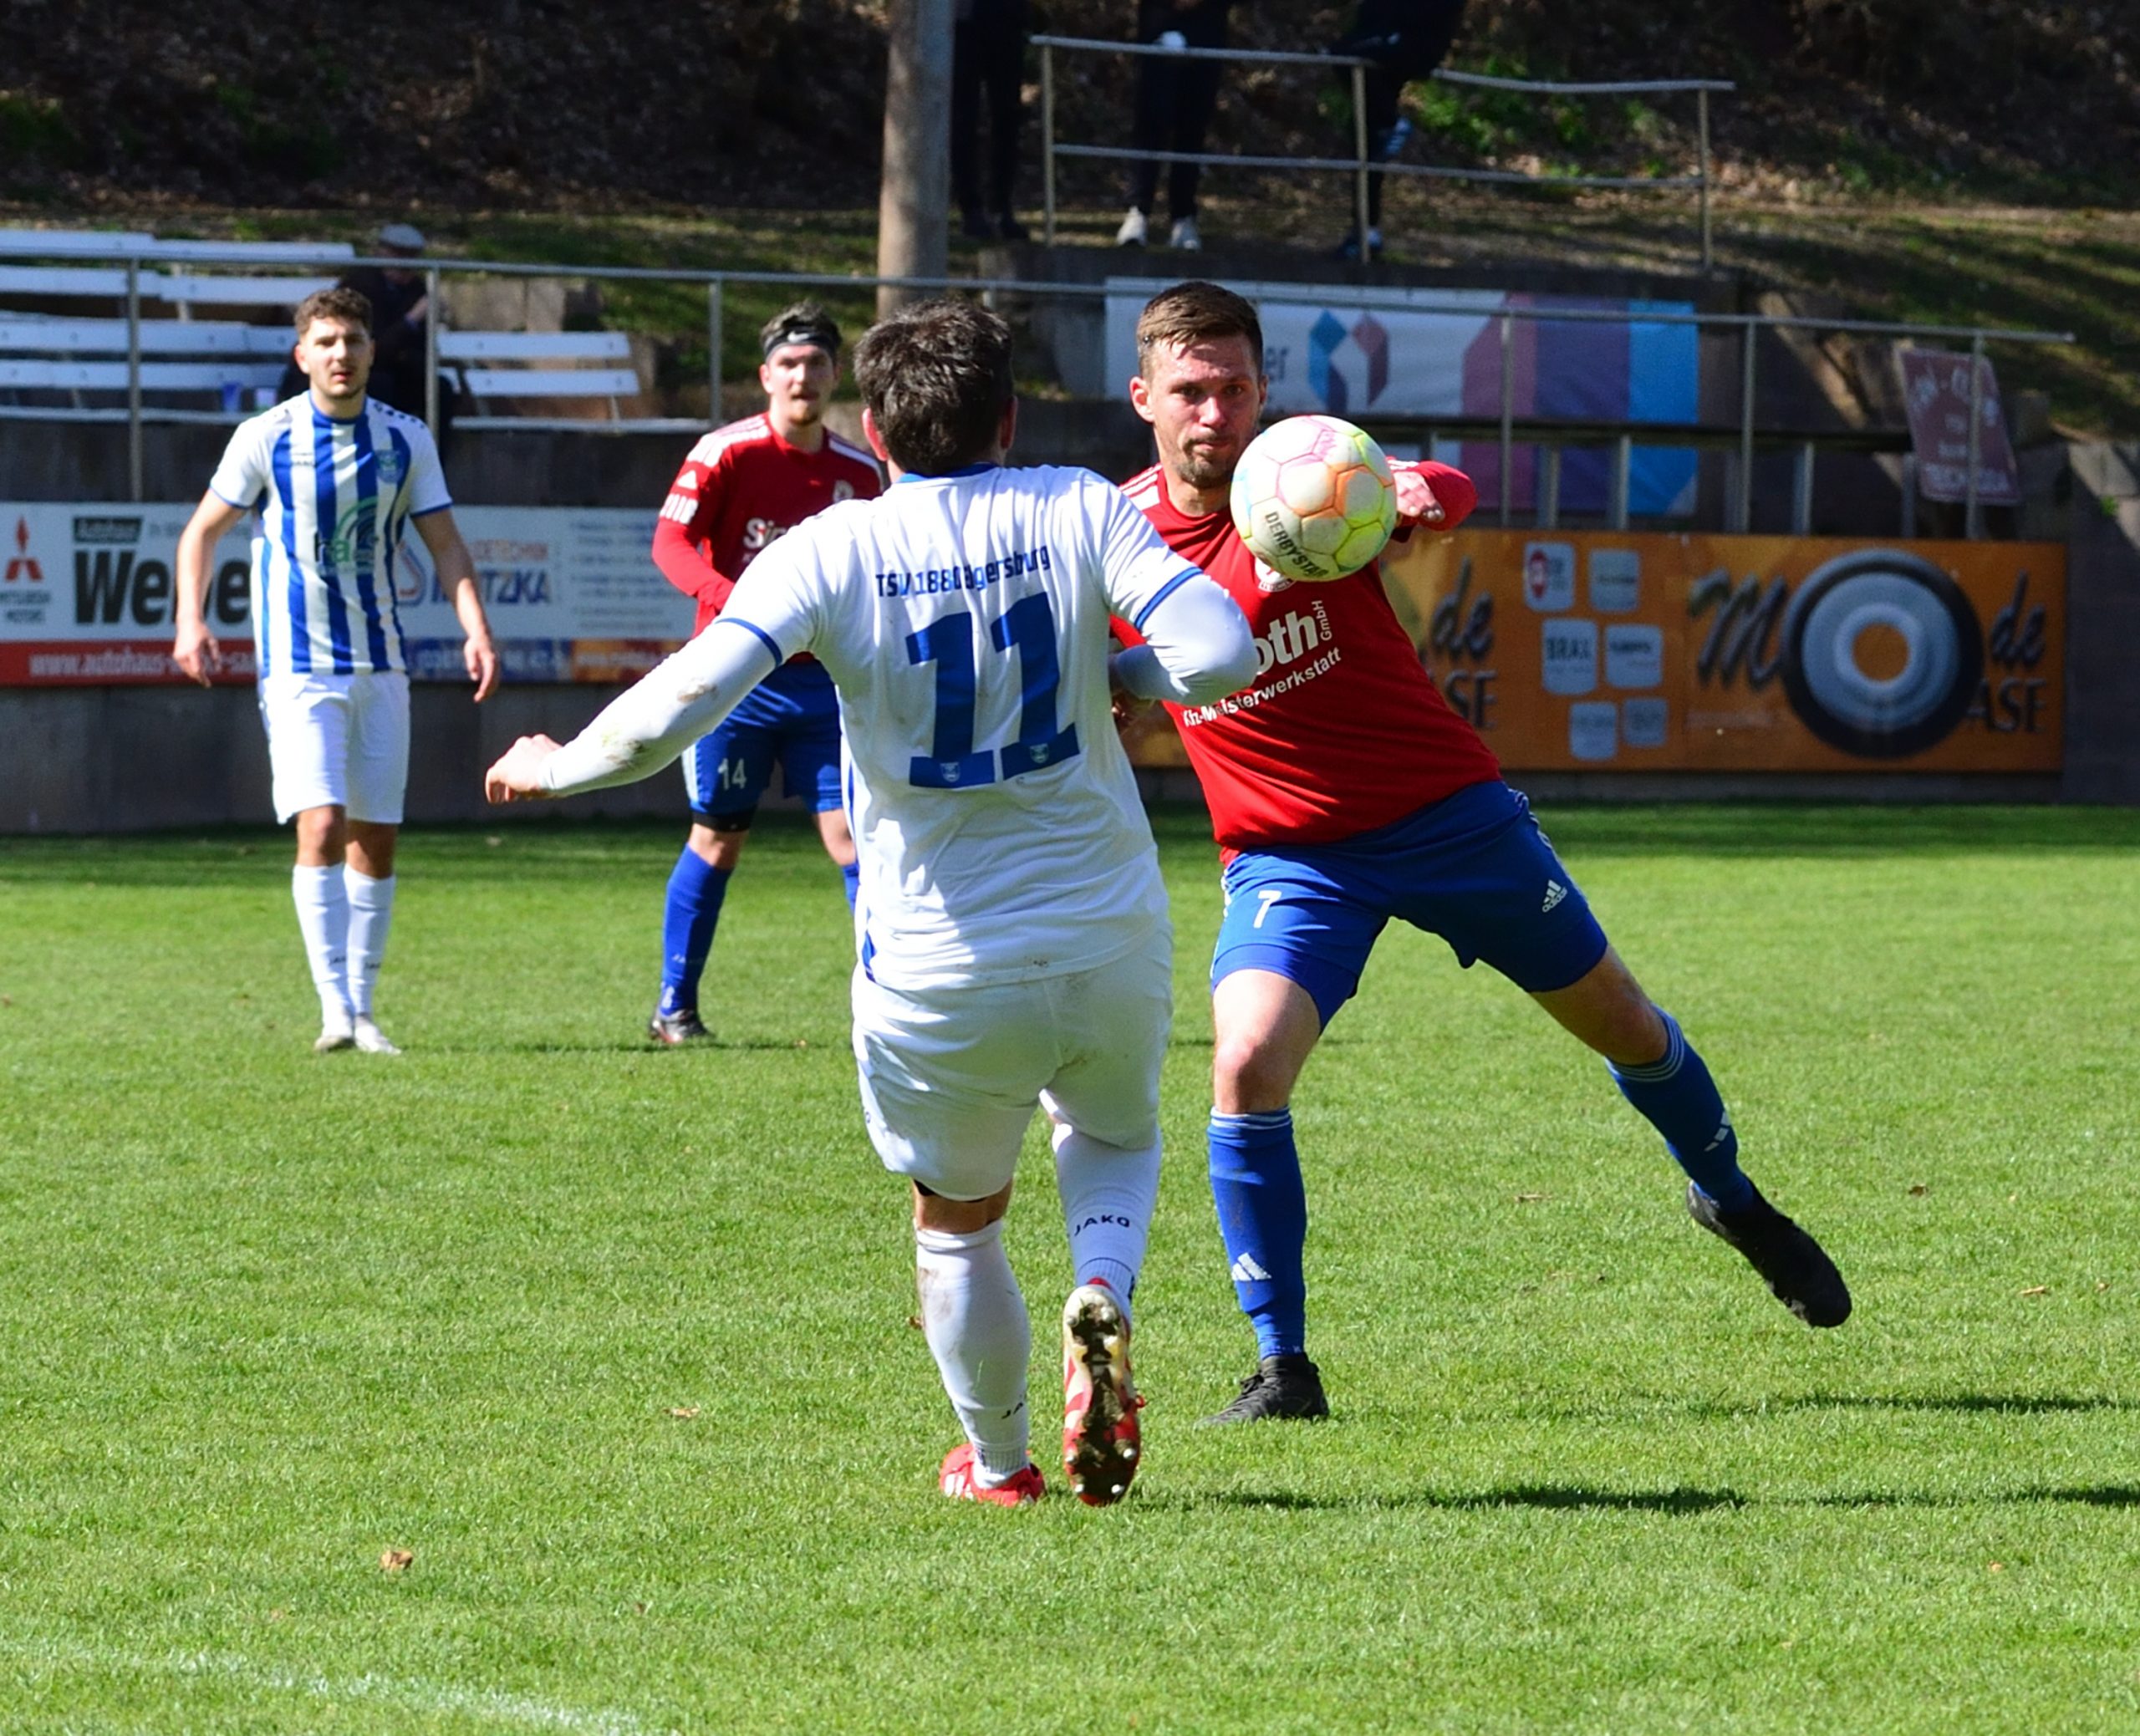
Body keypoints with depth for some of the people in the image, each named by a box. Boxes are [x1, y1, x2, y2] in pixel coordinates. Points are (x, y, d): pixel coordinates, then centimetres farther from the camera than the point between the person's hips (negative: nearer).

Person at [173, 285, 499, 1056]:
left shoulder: (406, 440, 2)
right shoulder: (265, 438, -5)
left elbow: (445, 545, 7)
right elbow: (201, 530, 4)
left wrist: (477, 632, -7)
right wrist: (191, 622, -10)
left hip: (380, 665, 4)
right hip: (298, 666, -4)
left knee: (376, 840, 5)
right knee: (322, 826, -18)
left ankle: (362, 1012, 14)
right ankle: (335, 1008, -19)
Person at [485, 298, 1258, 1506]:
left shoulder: (834, 550, -9)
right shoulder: (1079, 512, -5)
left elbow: (674, 708, -18)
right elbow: (1220, 656, -16)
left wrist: (554, 767, 0)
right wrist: (1116, 675, 5)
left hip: (938, 976, -1)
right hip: (1113, 947, 1)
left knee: (957, 1222, 23)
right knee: (1115, 1134, 30)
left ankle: (998, 1463, 34)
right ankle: (1103, 1297, 1)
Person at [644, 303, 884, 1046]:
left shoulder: (858, 473, 6)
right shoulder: (726, 453, -8)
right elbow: (670, 542, -16)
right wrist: (730, 597, -32)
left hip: (821, 677, 3)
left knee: (851, 831, -4)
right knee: (717, 839, 5)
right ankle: (674, 1006, 18)